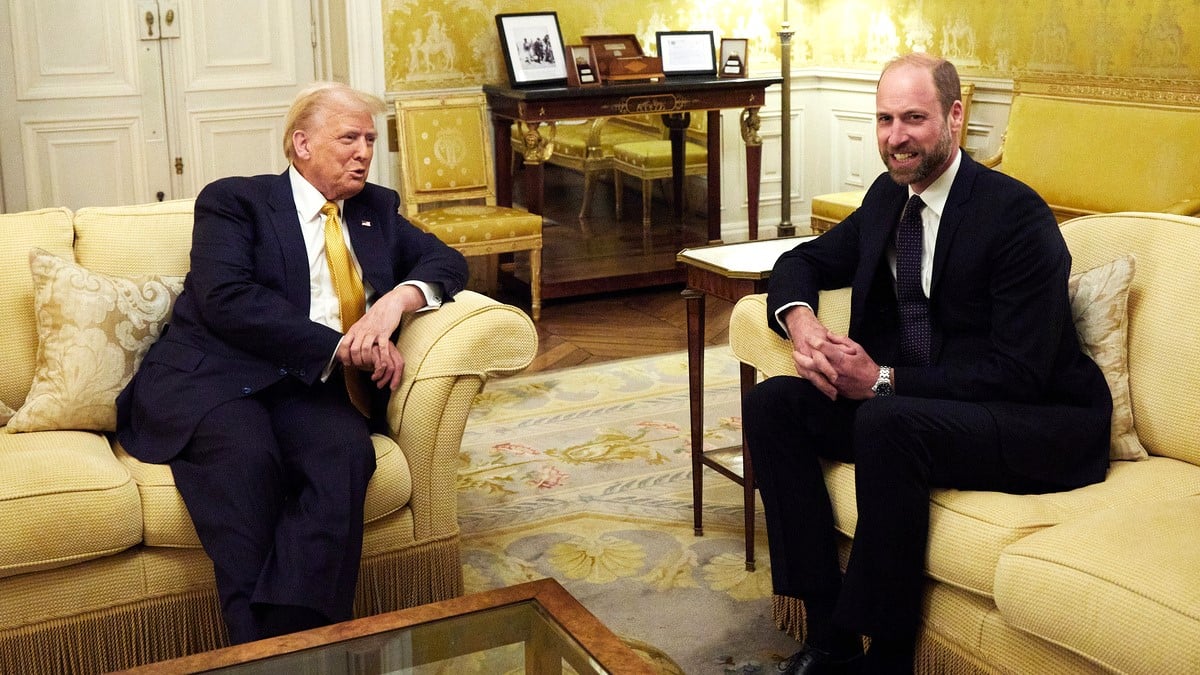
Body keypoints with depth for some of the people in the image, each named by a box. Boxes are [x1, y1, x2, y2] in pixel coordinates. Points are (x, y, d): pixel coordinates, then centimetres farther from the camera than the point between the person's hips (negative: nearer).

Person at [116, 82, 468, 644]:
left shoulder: (377, 208, 23)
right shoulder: (234, 201, 6)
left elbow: (445, 260, 15)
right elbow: (225, 299, -10)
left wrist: (397, 299, -9)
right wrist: (341, 346, -17)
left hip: (311, 388, 3)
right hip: (214, 377, -3)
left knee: (347, 451, -31)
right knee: (247, 455, -36)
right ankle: (256, 649, -31)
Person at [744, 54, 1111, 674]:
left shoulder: (1017, 215, -16)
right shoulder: (888, 197, 7)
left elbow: (1018, 374, -21)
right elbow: (803, 261, 18)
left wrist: (884, 380, -23)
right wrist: (799, 318, -7)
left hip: (1040, 426, -7)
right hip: (909, 401, 8)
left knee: (889, 422, -36)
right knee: (770, 403, -9)